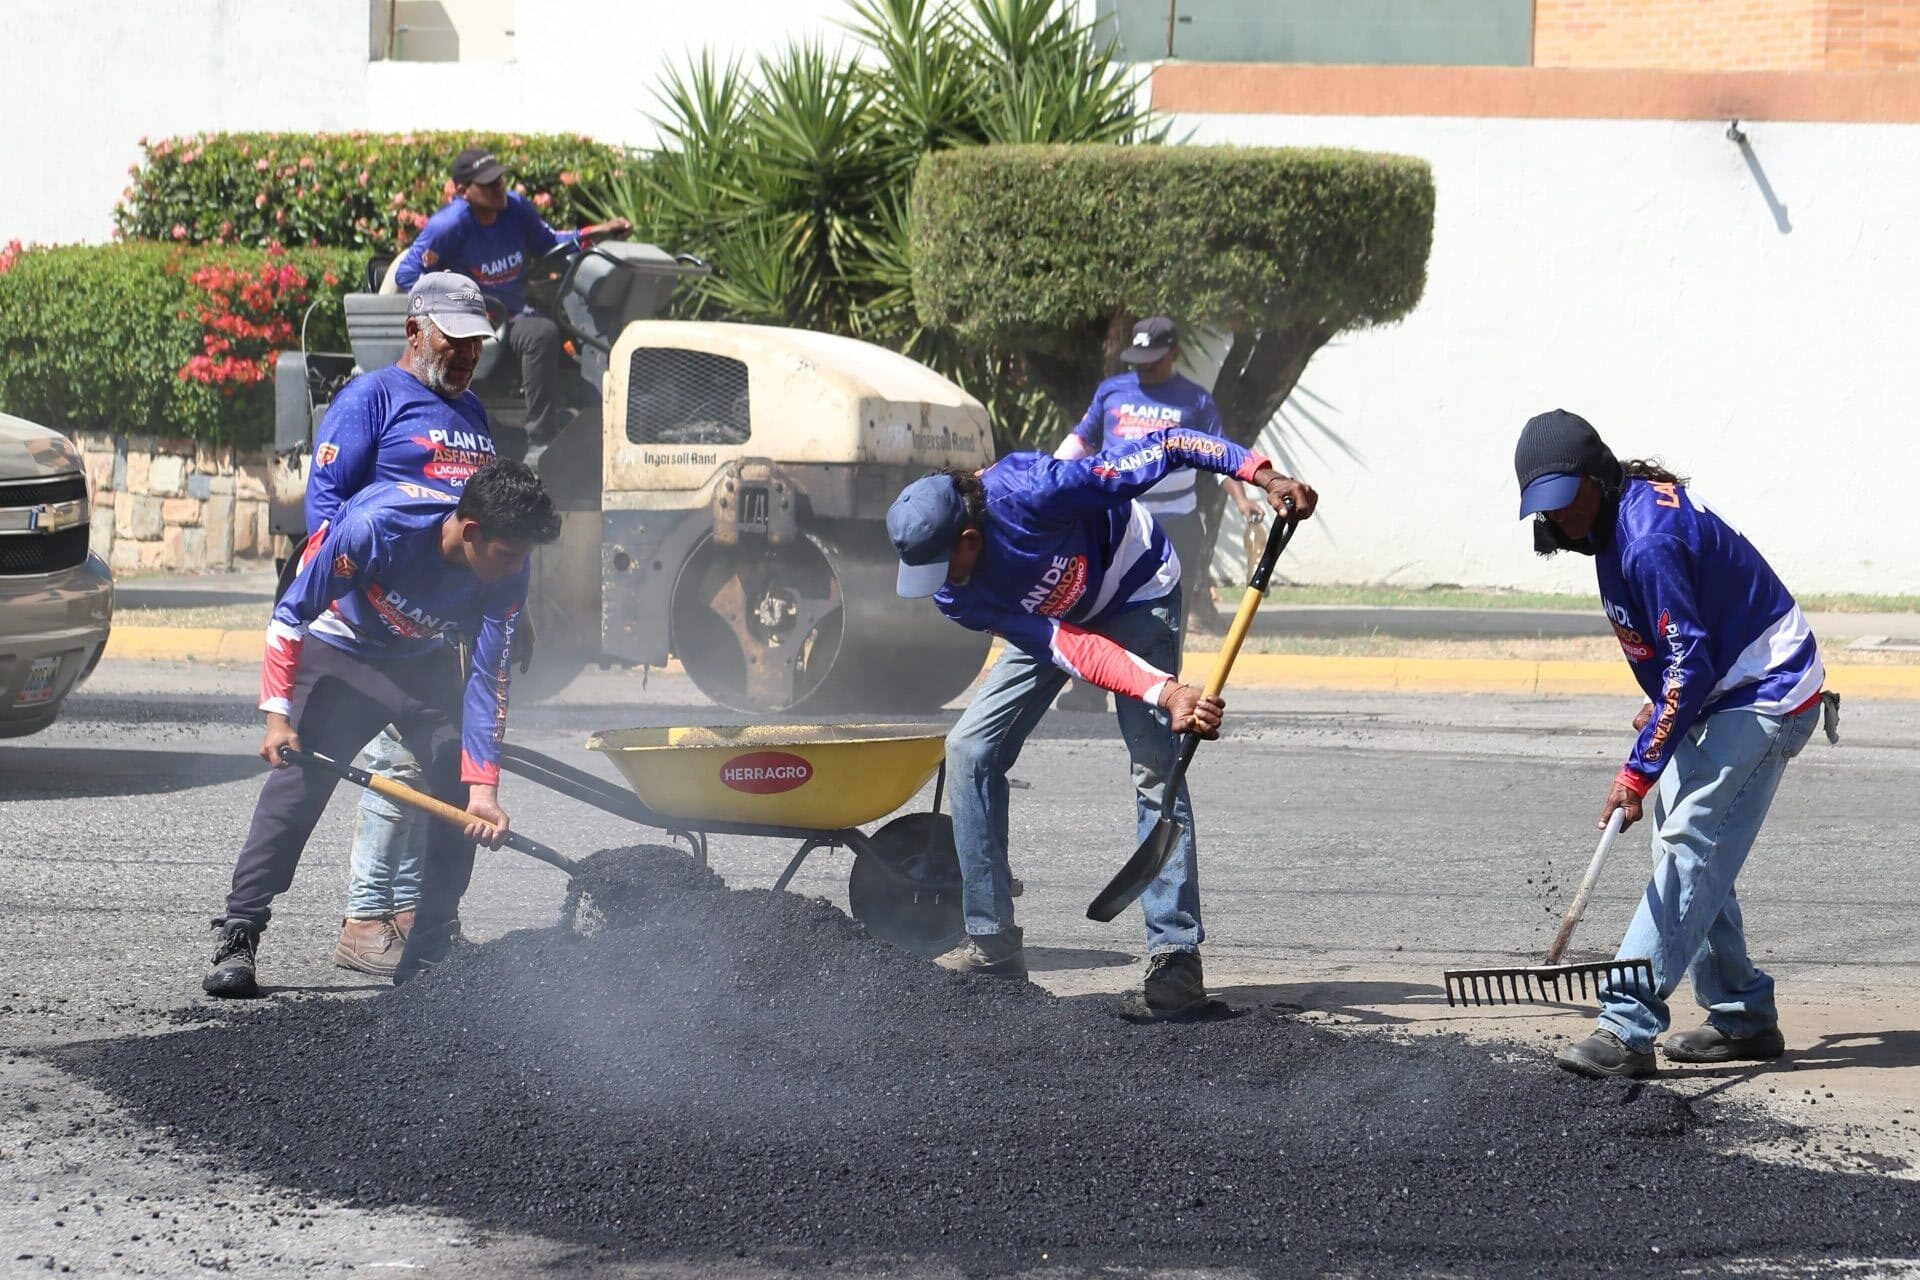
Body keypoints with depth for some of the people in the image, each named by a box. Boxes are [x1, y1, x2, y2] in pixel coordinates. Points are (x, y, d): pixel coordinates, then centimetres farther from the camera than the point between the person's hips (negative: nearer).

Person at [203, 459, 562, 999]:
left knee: (458, 792, -10)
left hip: (422, 661, 4)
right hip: (339, 648, -4)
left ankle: (430, 954, -3)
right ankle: (237, 939, -15)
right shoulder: (375, 526, -36)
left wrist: (483, 787, -25)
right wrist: (278, 715, -29)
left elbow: (487, 681, -18)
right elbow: (290, 616, -25)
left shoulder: (506, 576, -23)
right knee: (296, 785, -17)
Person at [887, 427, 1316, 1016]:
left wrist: (1262, 474, -40)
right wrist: (1164, 693, -41)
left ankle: (1175, 952, -17)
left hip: (1137, 597, -5)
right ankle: (992, 943, 1)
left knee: (1155, 768, -18)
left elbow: (1159, 450, -33)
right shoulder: (955, 597, -23)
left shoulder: (1024, 493, -39)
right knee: (969, 749, -5)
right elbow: (1065, 646, -29)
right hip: (1049, 618, 5)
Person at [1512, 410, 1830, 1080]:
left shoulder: (1649, 541, -27)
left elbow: (1690, 665, -28)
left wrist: (1639, 769, -28)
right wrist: (1663, 705, 20)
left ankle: (1627, 1028, -25)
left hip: (1767, 695, -11)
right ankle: (1743, 1018, 18)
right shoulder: (1617, 522, 5)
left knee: (1690, 848, -18)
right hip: (1722, 693, 11)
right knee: (1685, 849, 11)